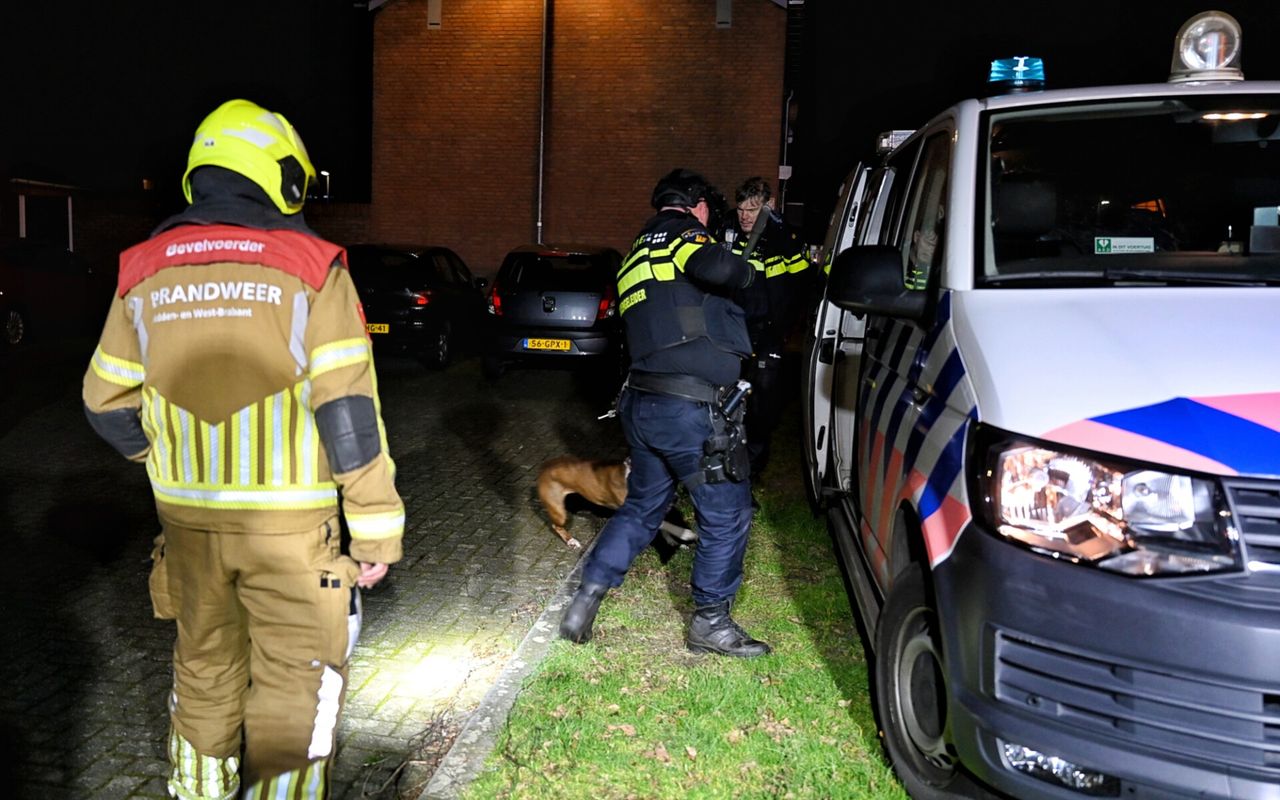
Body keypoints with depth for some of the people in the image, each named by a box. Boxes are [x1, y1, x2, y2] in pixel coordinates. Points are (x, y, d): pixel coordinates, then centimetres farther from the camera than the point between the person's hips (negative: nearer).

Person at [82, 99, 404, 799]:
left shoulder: (145, 270, 5)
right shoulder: (309, 265, -9)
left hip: (186, 518, 5)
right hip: (287, 523, -5)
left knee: (203, 666, 23)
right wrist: (376, 529, -9)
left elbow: (107, 402, 11)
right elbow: (348, 411, -14)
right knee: (293, 686, 8)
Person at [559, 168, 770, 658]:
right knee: (727, 513, 6)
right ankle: (710, 622, 16)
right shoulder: (684, 236, -5)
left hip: (641, 404, 9)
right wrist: (744, 270, -5)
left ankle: (585, 600, 21)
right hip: (689, 406, -9)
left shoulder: (636, 255, 22)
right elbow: (716, 268, -27)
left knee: (642, 506, 22)